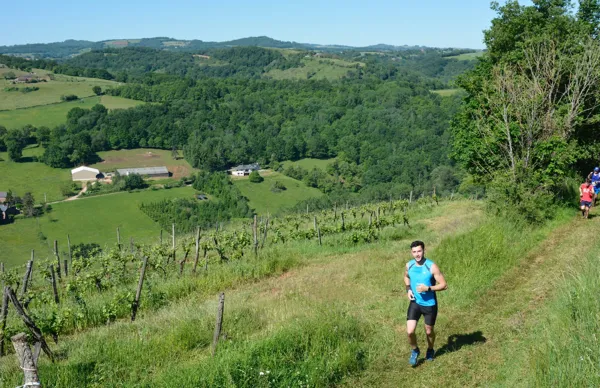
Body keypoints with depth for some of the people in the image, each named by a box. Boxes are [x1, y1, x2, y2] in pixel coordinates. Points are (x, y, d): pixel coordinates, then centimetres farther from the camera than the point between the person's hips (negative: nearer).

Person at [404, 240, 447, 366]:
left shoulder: (432, 266, -19)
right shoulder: (409, 265, -5)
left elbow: (444, 285, -16)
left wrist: (428, 288, -27)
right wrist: (408, 289, 1)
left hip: (430, 304, -2)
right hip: (415, 302, 3)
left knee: (429, 331, 15)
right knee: (410, 331, -9)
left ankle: (430, 350, 46)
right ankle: (415, 351, 21)